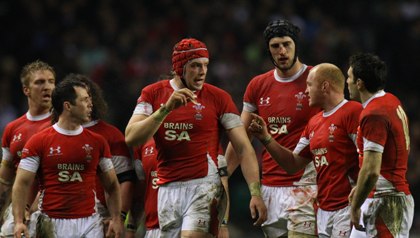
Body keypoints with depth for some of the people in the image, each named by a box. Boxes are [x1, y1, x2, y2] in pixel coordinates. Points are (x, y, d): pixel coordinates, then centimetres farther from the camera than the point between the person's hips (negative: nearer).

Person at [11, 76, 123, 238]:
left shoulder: (97, 142, 8)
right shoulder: (38, 142, 0)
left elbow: (112, 185, 11)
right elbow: (22, 184, -3)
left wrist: (116, 219, -3)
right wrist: (19, 222, -14)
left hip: (89, 223, 2)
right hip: (52, 224, -2)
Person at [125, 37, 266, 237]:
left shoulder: (217, 97, 0)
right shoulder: (153, 94, 7)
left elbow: (243, 148, -3)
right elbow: (131, 138, -5)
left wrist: (255, 193, -14)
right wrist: (167, 108, -16)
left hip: (203, 185, -3)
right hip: (168, 190, 3)